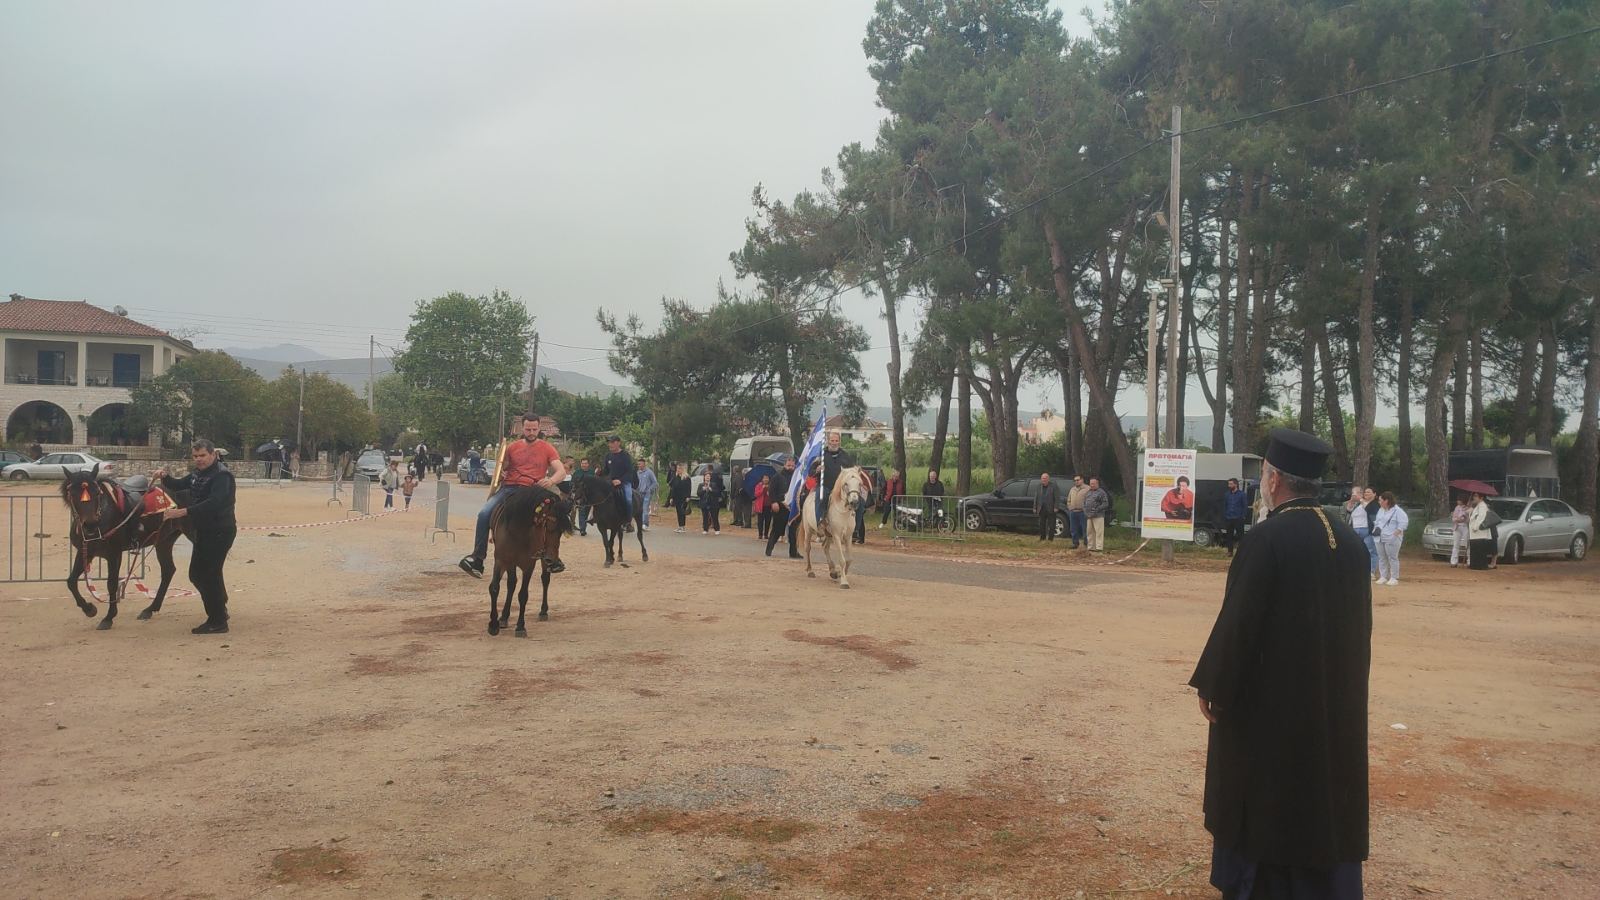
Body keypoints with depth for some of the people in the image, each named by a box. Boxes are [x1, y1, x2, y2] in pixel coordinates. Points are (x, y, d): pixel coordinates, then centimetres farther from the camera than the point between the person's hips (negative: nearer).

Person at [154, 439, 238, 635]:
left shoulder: (222, 475, -19)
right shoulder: (198, 473, 11)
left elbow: (213, 503, -32)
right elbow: (178, 485, 21)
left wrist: (183, 512, -38)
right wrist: (164, 478, -2)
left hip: (219, 532, -10)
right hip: (204, 531, 10)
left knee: (209, 574, -7)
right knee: (197, 574, 17)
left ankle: (218, 623, 2)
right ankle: (219, 609, 33)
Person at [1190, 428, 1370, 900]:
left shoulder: (1265, 539, -20)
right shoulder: (1349, 540, 1)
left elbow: (1235, 624, -19)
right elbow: (1361, 623, 9)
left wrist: (1211, 686, -7)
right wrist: (1339, 681, 20)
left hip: (1269, 700, -6)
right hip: (1336, 699, 6)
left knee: (1260, 800, 9)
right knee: (1326, 802, 16)